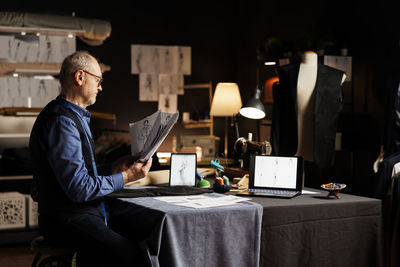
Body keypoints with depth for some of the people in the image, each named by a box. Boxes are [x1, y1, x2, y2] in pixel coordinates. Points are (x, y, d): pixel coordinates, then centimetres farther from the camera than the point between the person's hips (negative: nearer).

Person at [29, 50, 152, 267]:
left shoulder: (75, 118, 20)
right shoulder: (61, 122, -15)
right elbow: (78, 189, -19)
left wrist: (113, 168, 14)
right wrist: (125, 177, -9)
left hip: (84, 213, 10)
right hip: (68, 219, -10)